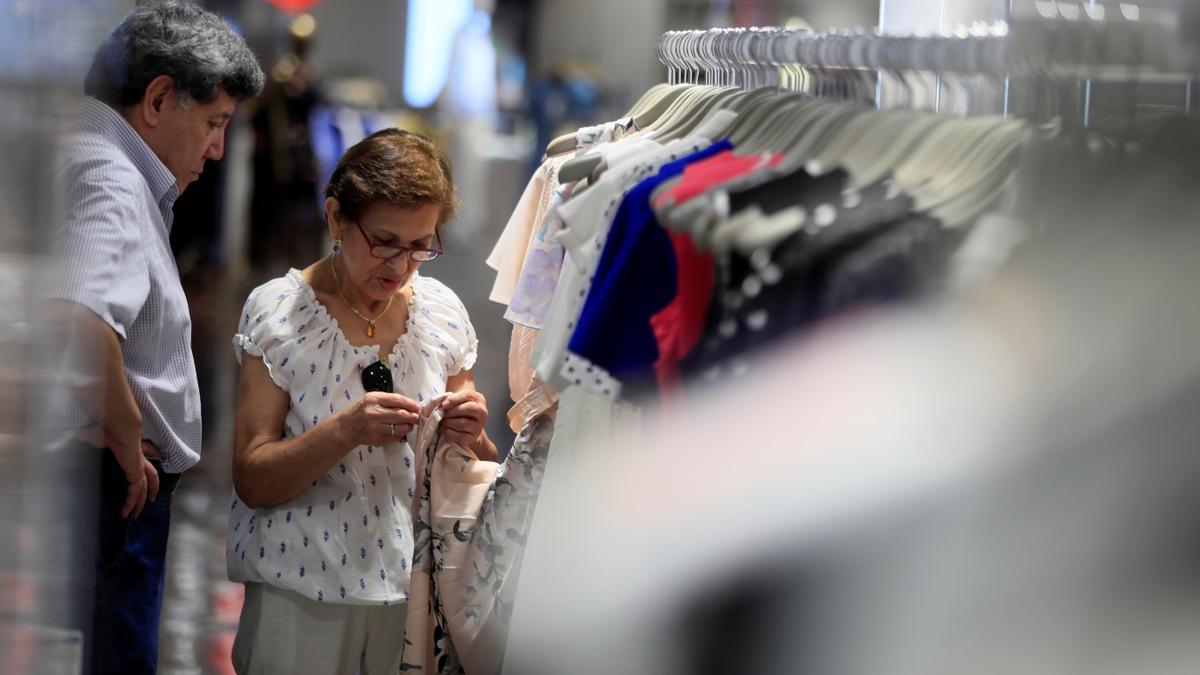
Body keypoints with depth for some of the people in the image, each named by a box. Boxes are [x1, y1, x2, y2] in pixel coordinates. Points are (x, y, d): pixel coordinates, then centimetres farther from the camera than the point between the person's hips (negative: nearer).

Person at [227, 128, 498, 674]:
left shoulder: (442, 309, 3)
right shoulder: (277, 311, -8)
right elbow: (251, 481, -11)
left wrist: (470, 436, -12)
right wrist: (346, 430, -27)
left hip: (416, 588, 3)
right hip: (303, 594, -3)